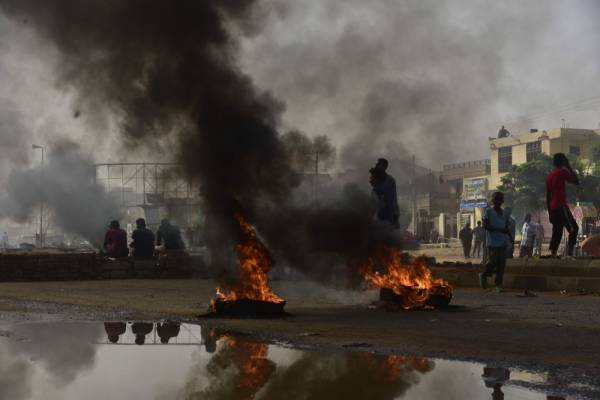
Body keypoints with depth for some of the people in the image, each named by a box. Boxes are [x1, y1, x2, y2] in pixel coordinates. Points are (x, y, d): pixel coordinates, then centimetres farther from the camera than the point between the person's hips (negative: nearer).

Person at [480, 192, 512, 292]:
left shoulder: (505, 213, 15)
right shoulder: (489, 211, -2)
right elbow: (485, 225, -11)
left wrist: (509, 236, 0)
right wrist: (499, 229, -19)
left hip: (503, 241, 5)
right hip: (492, 241, -5)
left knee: (501, 263, 0)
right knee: (493, 261, -10)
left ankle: (498, 284, 4)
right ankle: (483, 275, 16)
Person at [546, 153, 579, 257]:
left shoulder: (549, 175, 20)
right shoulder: (562, 172, -5)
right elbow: (576, 181, -2)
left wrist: (550, 213, 22)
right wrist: (569, 167, 7)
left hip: (553, 208, 8)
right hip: (561, 206, -8)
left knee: (557, 233, 7)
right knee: (573, 228, -10)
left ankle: (552, 255, -1)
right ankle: (569, 252, -22)